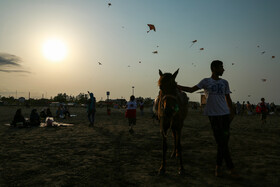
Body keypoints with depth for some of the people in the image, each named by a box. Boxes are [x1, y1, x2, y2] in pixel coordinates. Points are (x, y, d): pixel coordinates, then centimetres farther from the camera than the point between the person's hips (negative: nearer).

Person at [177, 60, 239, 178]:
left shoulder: (224, 82, 14)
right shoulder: (206, 81, 5)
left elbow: (228, 99, 18)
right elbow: (191, 89, 0)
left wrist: (232, 113, 11)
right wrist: (176, 86, -8)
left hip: (224, 114, 3)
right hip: (213, 114, -3)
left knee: (223, 141, 2)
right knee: (221, 141, -2)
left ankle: (219, 166, 16)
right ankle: (231, 168, 9)